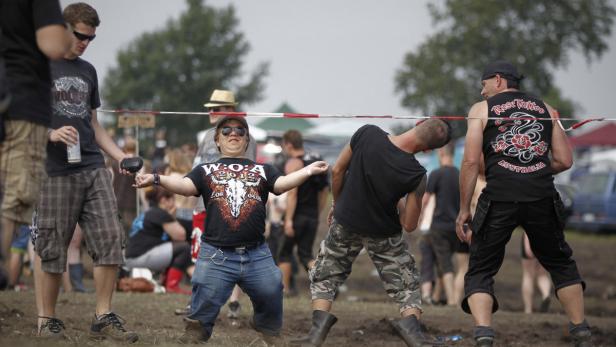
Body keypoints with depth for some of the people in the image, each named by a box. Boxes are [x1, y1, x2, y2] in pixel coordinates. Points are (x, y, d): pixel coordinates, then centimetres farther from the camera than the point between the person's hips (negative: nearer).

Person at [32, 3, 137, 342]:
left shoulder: (88, 71, 19)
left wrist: (121, 157, 13)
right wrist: (51, 134, -19)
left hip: (94, 169, 6)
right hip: (57, 172, -5)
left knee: (111, 239, -4)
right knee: (53, 248, -2)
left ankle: (103, 317, 2)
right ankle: (47, 320, 9)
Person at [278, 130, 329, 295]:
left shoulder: (293, 163, -10)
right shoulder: (315, 161, 14)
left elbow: (292, 193, -20)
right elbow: (324, 191, 19)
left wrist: (288, 220, -22)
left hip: (298, 215, -6)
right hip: (313, 216, 6)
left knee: (285, 252, 9)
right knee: (306, 254, 8)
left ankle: (285, 288, 8)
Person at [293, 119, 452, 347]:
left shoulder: (367, 133, -20)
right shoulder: (416, 174, -24)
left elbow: (337, 171, -6)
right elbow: (409, 225, -15)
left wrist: (337, 204, 12)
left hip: (345, 223, 2)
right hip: (383, 233, -2)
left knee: (324, 277, 18)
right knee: (407, 285, 12)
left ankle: (319, 326, 2)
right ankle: (410, 323, -10)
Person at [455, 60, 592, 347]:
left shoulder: (481, 110, 11)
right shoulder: (545, 109, 19)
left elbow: (471, 161, 0)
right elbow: (564, 161, 13)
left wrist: (463, 210, 4)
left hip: (500, 198, -2)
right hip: (542, 196, 3)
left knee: (480, 272, 8)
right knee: (560, 264, 22)